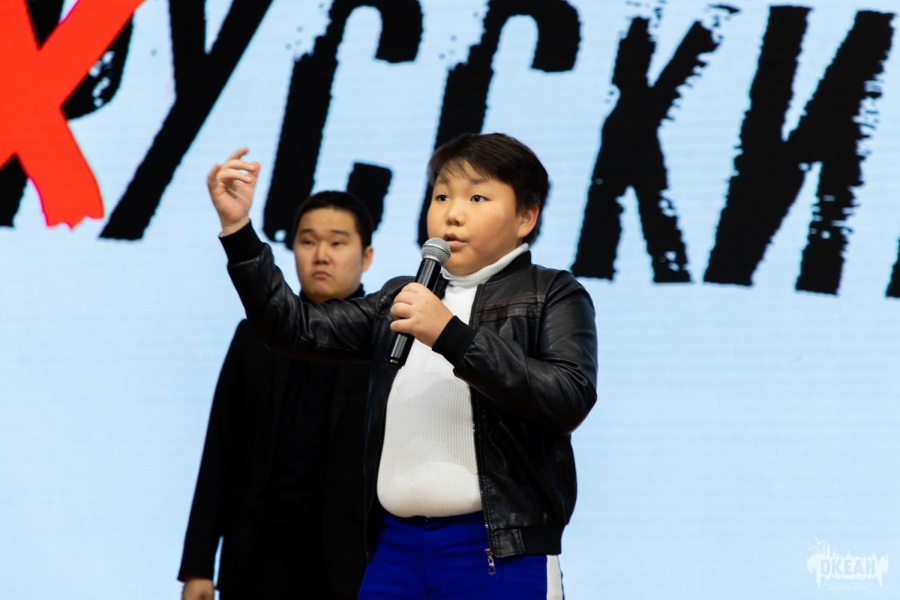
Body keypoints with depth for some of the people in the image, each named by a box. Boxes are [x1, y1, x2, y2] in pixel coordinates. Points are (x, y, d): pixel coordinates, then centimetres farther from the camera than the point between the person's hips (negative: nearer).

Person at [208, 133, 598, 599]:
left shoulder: (553, 296, 2)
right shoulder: (401, 300, 18)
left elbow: (570, 399, -15)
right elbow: (296, 328, 12)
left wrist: (452, 336, -20)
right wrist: (237, 229, 2)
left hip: (501, 554, -5)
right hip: (396, 548, 5)